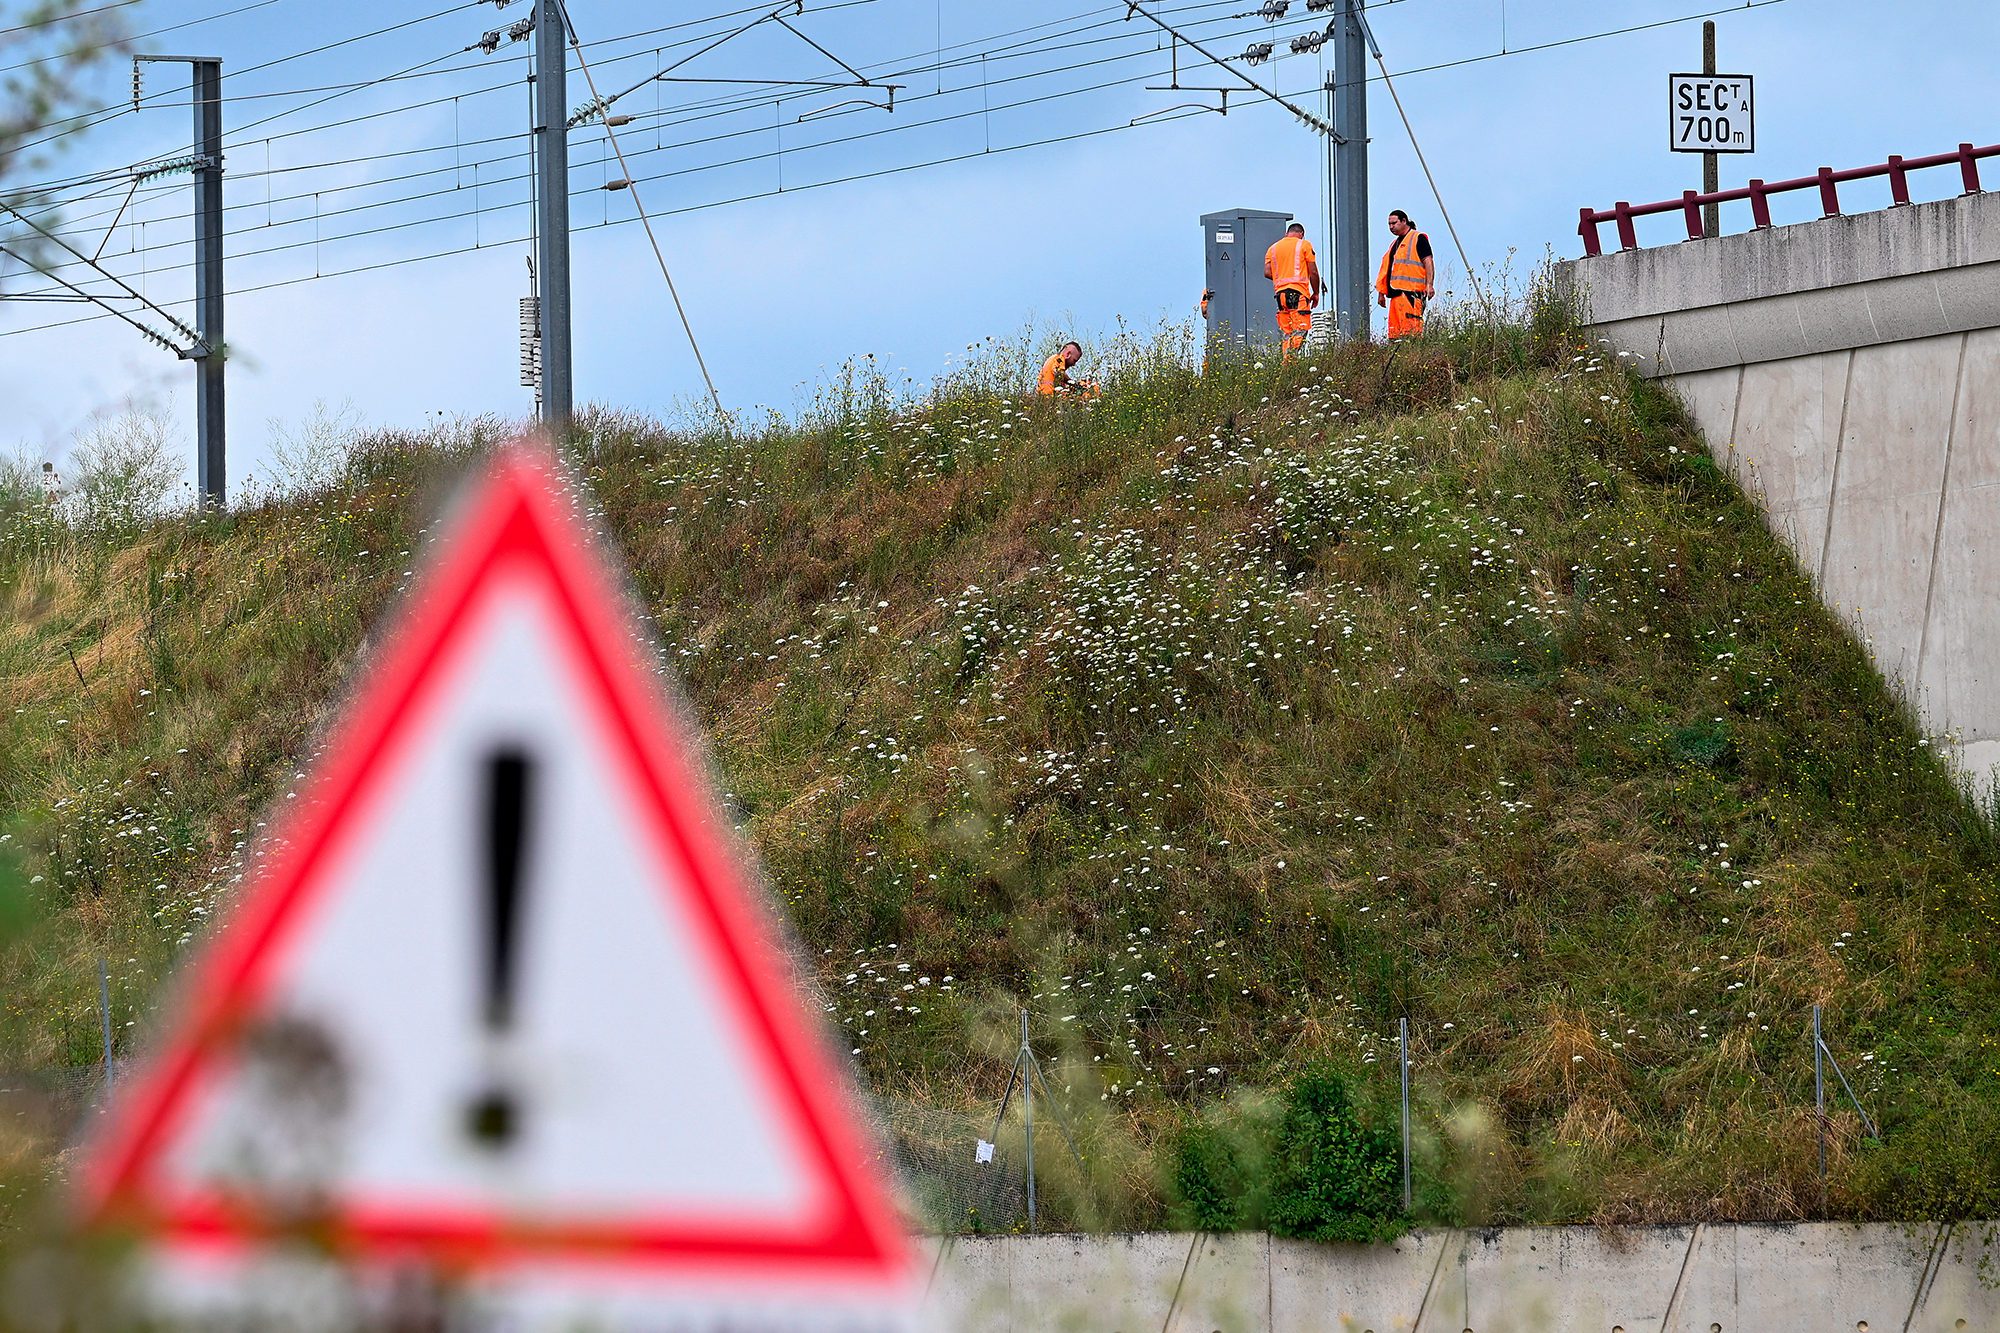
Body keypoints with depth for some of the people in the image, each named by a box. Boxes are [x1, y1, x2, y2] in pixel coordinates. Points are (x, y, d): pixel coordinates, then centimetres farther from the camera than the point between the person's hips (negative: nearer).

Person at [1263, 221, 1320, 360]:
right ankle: (1290, 358, -30)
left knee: (1287, 333, 9)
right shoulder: (1304, 245, 5)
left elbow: (1267, 273, 7)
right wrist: (1316, 293, 10)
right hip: (1299, 292, -5)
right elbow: (1313, 272, 1)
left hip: (1280, 292, 5)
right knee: (1300, 330, -11)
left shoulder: (1273, 248, 17)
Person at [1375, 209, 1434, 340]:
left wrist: (1429, 284, -17)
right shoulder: (1394, 244, 26)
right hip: (1396, 293, 9)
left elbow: (1428, 261, -7)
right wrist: (1381, 292, 24)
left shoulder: (1418, 238, 2)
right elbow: (1386, 269, 29)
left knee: (1410, 329, -17)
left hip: (1411, 292, -9)